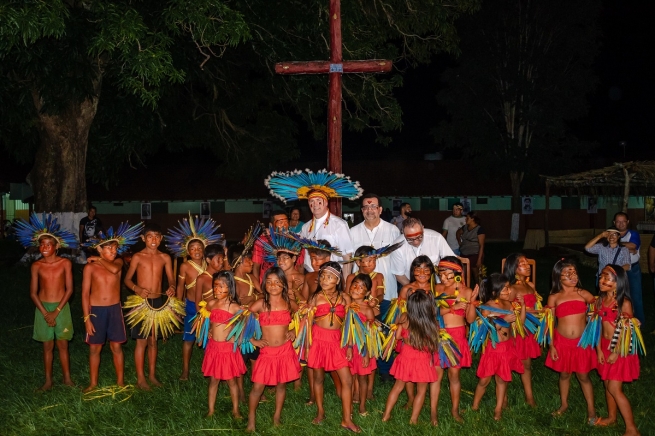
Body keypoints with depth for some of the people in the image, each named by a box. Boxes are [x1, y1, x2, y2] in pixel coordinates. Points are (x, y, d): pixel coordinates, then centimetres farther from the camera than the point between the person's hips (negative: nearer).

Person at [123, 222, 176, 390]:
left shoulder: (165, 258, 3)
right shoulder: (138, 257, -5)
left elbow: (171, 279, 4)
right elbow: (127, 279, -3)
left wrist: (171, 287, -19)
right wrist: (137, 289, -22)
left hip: (158, 301, 3)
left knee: (153, 340, 13)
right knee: (142, 341, 0)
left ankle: (152, 375, 25)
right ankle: (140, 378, 10)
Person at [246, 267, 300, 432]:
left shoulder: (289, 303, -1)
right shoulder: (260, 304, -8)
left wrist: (295, 331, 6)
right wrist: (253, 340, -7)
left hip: (285, 351, 2)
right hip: (266, 352, -2)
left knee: (281, 385, 13)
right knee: (258, 387, -2)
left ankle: (277, 417, 30)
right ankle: (251, 420, 16)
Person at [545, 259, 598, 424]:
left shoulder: (584, 294, -2)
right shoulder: (554, 297, -3)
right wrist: (551, 346, -2)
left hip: (581, 342, -1)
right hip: (561, 342, 1)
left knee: (583, 376, 9)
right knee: (564, 374, 16)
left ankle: (591, 409, 23)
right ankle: (564, 404, 35)